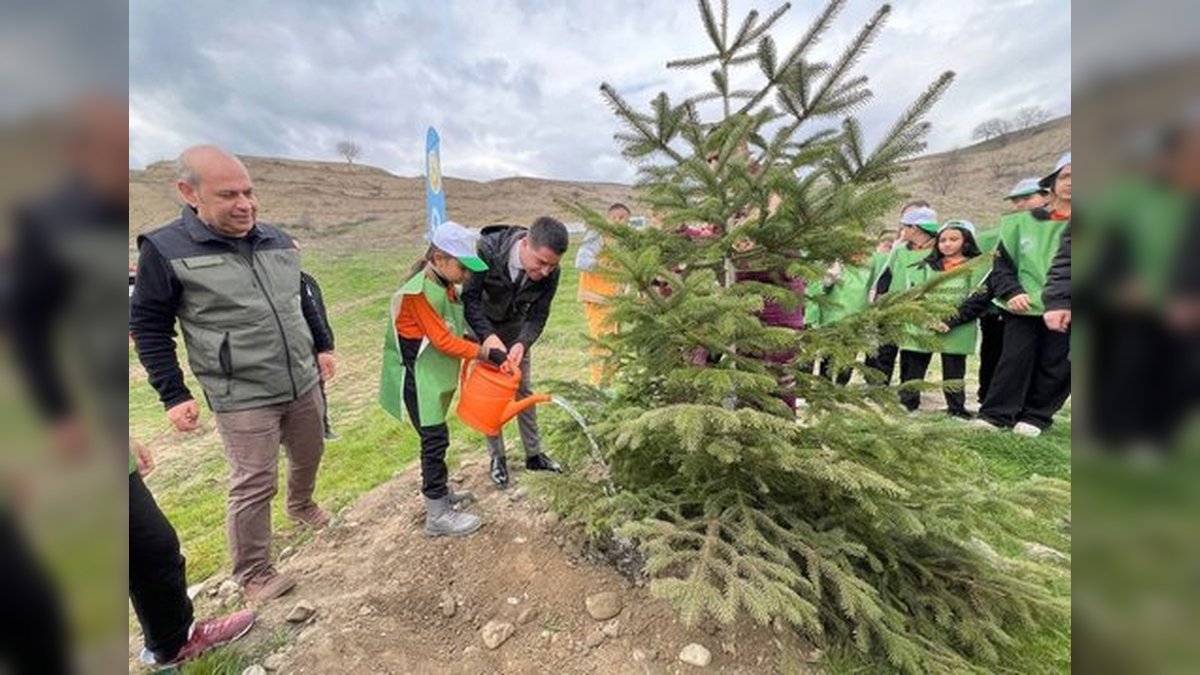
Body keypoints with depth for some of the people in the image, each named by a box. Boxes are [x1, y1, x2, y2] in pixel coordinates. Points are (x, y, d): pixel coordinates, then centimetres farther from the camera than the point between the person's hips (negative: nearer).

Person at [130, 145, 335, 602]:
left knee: (309, 455, 22)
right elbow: (147, 327, -5)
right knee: (254, 486, 2)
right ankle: (253, 574, 23)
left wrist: (321, 347, 17)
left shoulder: (277, 240, 3)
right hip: (243, 399, -5)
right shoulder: (165, 249, -11)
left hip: (303, 385, 5)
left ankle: (301, 504, 52)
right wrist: (172, 394, -8)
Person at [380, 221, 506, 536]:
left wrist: (483, 349, -2)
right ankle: (437, 514, 10)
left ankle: (438, 491, 35)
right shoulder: (419, 292, -22)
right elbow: (443, 341, -23)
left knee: (435, 436, 18)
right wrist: (485, 353, -19)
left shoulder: (445, 285, 5)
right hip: (418, 379, -8)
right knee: (435, 439, -2)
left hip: (436, 375, 9)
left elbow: (453, 331, 10)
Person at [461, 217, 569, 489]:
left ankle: (534, 454, 23)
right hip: (479, 324, -2)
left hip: (515, 326, 3)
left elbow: (537, 317, -18)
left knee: (524, 389, 8)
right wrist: (488, 336, -42)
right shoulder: (488, 249, -35)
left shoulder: (549, 273, -25)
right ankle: (497, 457, 18)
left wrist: (522, 343, -36)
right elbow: (470, 297, -29)